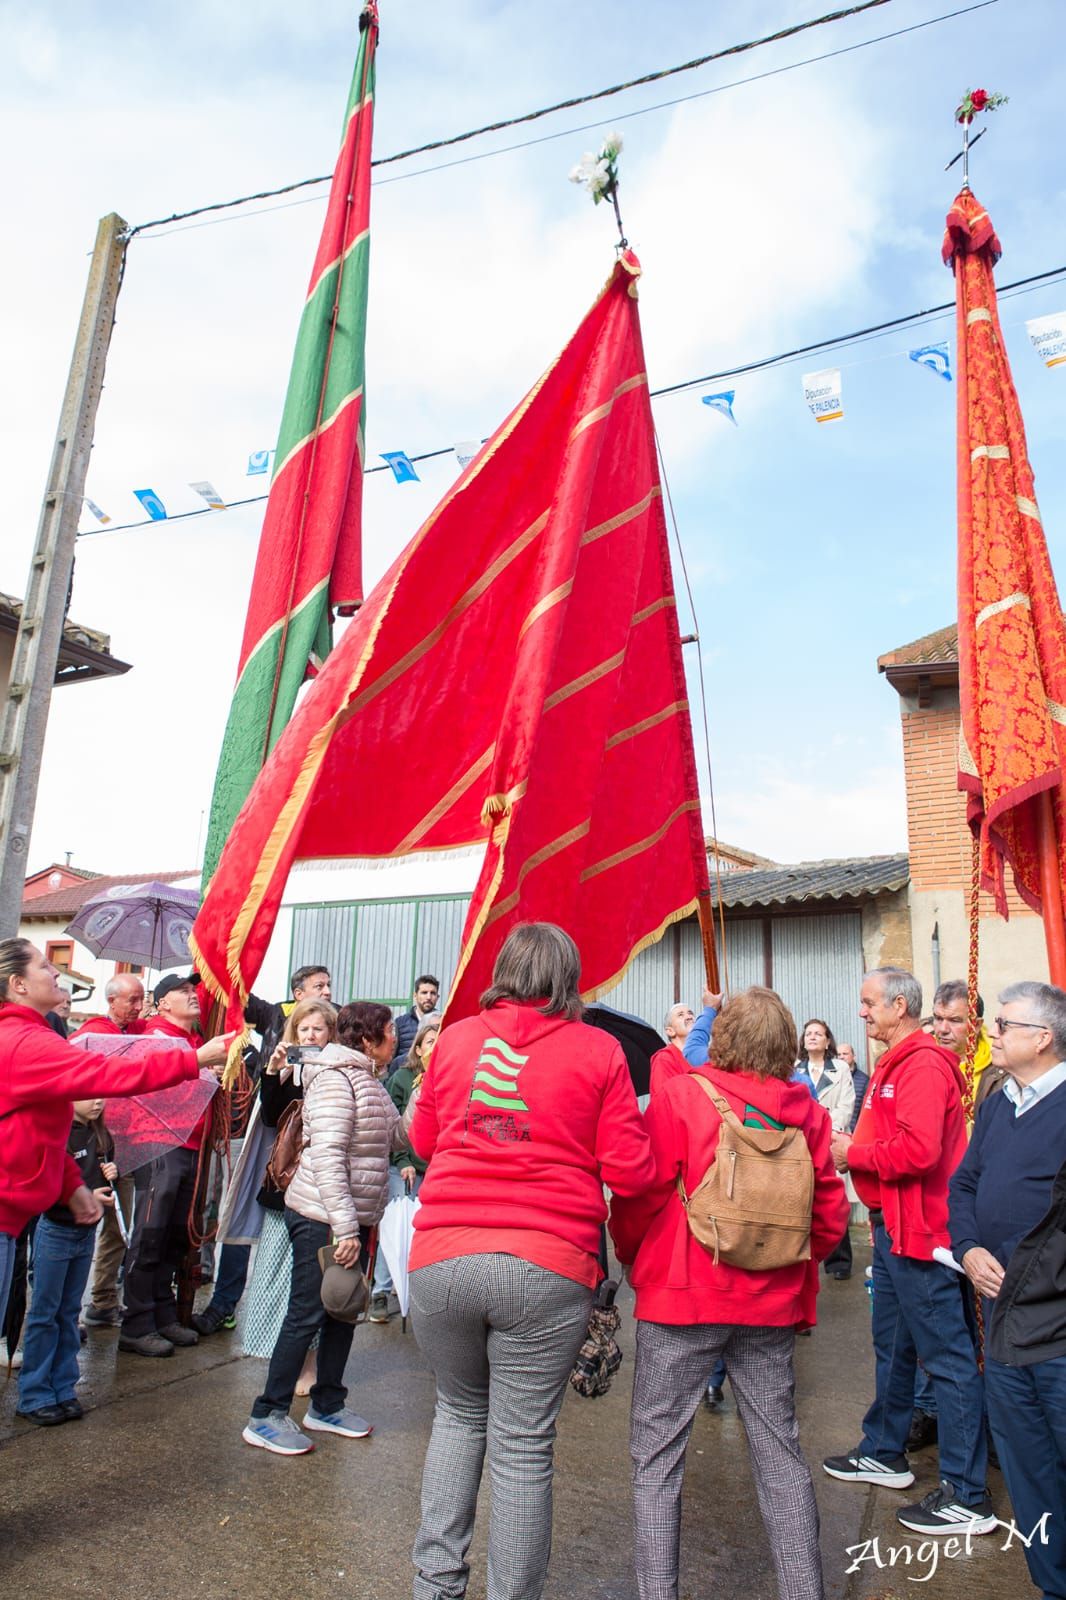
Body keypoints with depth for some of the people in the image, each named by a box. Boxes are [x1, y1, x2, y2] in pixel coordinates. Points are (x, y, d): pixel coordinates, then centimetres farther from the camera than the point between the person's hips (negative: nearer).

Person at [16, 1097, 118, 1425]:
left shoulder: (101, 1137, 4)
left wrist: (112, 1175, -4)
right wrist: (86, 1196, -26)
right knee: (44, 1313, 4)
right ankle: (34, 1396, 15)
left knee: (69, 1312, 14)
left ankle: (63, 1390, 22)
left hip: (87, 1233, 6)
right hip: (55, 1233, -6)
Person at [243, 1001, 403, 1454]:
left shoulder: (368, 1082, 13)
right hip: (321, 1218, -9)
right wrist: (344, 1227, -26)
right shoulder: (336, 1079, -18)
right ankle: (266, 1417, 14)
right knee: (307, 1314, 0)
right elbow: (327, 1156, -25)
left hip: (353, 1217, 9)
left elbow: (398, 1136, 17)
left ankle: (327, 1406, 30)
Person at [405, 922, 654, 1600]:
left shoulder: (456, 1038, 6)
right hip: (547, 1269, -2)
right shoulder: (598, 1050, -2)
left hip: (443, 1258, 3)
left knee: (461, 1411, 25)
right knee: (523, 1446, 11)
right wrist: (604, 1133, 17)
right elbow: (630, 1172, -2)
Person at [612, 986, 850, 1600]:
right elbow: (831, 1213, 2)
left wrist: (633, 1259, 6)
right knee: (780, 1451, 18)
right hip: (773, 1304, 4)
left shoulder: (682, 1095, -12)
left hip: (684, 1296, -4)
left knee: (658, 1450, 10)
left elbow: (642, 1194, -12)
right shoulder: (806, 1111, -2)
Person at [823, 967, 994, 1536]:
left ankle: (967, 1496, 8)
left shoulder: (923, 1065, -19)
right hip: (892, 1228, 11)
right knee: (892, 1347, 21)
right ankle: (885, 1453, 36)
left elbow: (917, 1150, -29)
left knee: (946, 1356, -1)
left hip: (920, 1233, -11)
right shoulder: (895, 1063, 14)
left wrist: (852, 1154, -16)